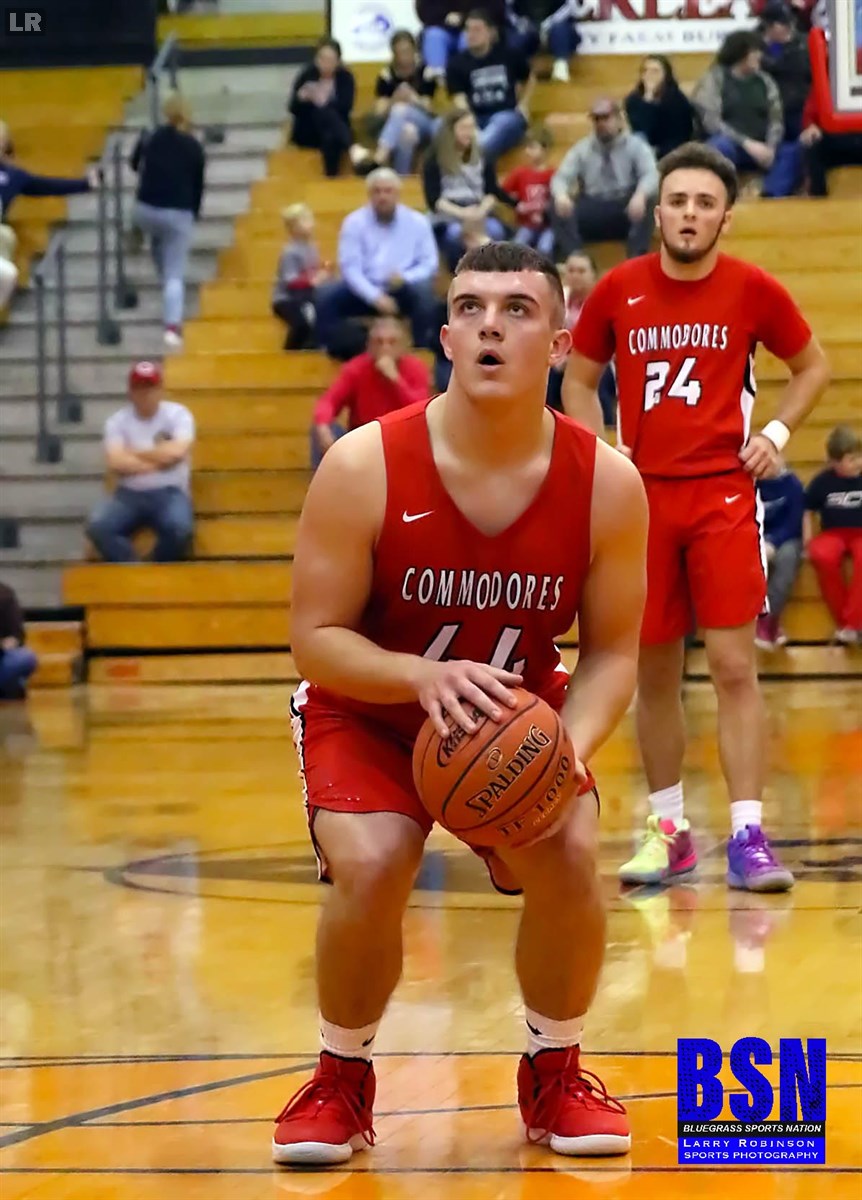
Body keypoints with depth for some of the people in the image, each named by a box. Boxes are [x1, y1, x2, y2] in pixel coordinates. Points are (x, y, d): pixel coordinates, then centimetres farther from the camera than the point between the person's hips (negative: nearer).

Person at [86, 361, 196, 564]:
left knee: (179, 528, -35)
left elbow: (176, 452, -18)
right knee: (98, 527, -28)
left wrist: (134, 453, -6)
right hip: (130, 494, 2)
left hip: (169, 493, -2)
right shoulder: (117, 421, 3)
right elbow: (115, 462, -13)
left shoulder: (178, 414, 0)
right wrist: (159, 460, -12)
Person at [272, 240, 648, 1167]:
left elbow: (611, 650, -10)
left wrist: (571, 747, -31)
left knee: (568, 858, -21)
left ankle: (554, 1073, 7)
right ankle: (342, 1080, 1)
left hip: (520, 710, 2)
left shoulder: (606, 482, -19)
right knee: (369, 867, -26)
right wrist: (424, 676, -39)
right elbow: (315, 635, -20)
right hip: (369, 708, -2)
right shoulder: (363, 467, -25)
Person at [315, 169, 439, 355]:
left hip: (402, 292, -1)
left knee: (424, 291, -33)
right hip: (365, 291, 1)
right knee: (326, 296, -25)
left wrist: (405, 277, -22)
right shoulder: (354, 222, 0)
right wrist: (376, 297, -24)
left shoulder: (417, 222, 2)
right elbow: (351, 267, -8)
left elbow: (429, 263, 0)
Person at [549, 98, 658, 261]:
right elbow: (561, 178, 2)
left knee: (644, 205, -34)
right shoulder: (582, 149, 11)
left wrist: (640, 195, -36)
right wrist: (561, 195, -25)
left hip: (626, 209, -2)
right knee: (559, 208, -26)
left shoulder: (635, 146, 5)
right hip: (591, 210, 2)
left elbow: (651, 175, -11)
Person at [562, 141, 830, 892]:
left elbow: (813, 366, 11)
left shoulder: (753, 291, -3)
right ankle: (668, 830, 18)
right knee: (654, 671, 7)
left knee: (734, 666, -8)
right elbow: (579, 381, 13)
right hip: (641, 494, 2)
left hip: (723, 492, -2)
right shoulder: (617, 291, 0)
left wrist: (777, 434, -3)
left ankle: (749, 836, -8)